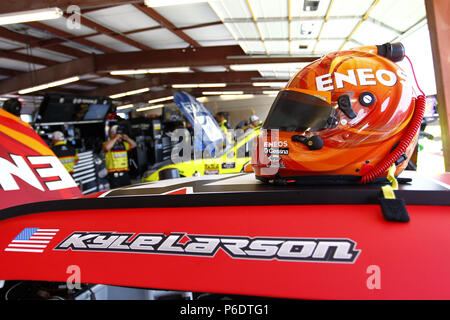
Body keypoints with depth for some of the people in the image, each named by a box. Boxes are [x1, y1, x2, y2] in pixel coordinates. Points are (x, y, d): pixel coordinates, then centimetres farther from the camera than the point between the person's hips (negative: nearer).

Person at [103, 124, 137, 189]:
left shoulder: (123, 144, 16)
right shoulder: (107, 144, -4)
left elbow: (134, 145, 23)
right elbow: (107, 147, -27)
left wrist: (127, 139, 4)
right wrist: (115, 138, -18)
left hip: (125, 173, 6)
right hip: (114, 174, -6)